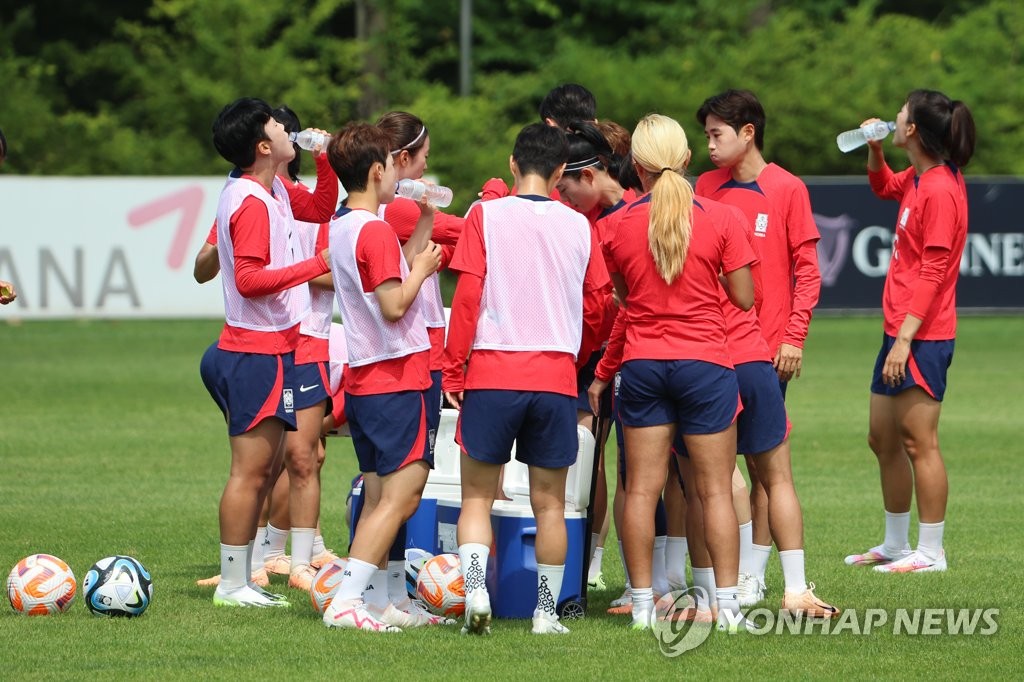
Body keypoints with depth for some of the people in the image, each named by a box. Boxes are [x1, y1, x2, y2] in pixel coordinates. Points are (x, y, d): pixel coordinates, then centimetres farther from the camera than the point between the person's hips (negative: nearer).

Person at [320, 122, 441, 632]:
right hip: (396, 378, -10)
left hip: (362, 378, 10)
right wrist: (423, 268, -5)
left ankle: (376, 603, 13)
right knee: (400, 494, -10)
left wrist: (426, 221, 18)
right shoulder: (374, 230, -16)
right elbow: (394, 304, -21)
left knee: (380, 495, 13)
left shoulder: (340, 226, 13)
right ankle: (346, 601, -18)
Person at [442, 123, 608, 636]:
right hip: (556, 378, 2)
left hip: (492, 374, -1)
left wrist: (453, 371, -1)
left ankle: (475, 587, -13)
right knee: (549, 502, 9)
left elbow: (467, 295, -7)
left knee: (477, 495, 6)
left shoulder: (486, 215, -2)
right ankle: (547, 611, 10)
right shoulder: (579, 227, 5)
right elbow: (595, 307, 10)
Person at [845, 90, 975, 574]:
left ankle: (930, 552, -2)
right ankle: (896, 544, 26)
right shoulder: (918, 179, 12)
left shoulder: (940, 189, -17)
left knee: (917, 442, -7)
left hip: (922, 337, -10)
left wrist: (905, 338, -23)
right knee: (883, 440, 16)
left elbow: (932, 273, -20)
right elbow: (883, 186, 37)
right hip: (899, 332, 10)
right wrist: (874, 148, 16)